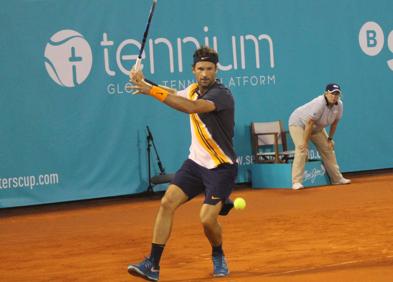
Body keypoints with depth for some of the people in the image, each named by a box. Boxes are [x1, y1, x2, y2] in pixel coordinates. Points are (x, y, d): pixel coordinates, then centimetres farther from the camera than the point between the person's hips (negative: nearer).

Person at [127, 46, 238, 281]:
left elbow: (192, 107, -39)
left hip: (221, 167, -6)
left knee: (207, 219, -16)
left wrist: (152, 91, -42)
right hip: (196, 162, 6)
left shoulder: (222, 94, -20)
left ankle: (218, 257, 17)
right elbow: (173, 95, 28)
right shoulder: (193, 90, 4)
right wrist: (145, 82, 9)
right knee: (167, 203, -10)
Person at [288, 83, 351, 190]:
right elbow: (309, 124, -34)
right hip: (298, 123, -8)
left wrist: (330, 139, 4)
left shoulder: (339, 105, -14)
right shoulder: (319, 104, -36)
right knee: (301, 149, -24)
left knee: (328, 148, 8)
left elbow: (335, 122, 2)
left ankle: (337, 178, 20)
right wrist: (305, 143, -31)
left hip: (317, 127, 8)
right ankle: (296, 182, -26)